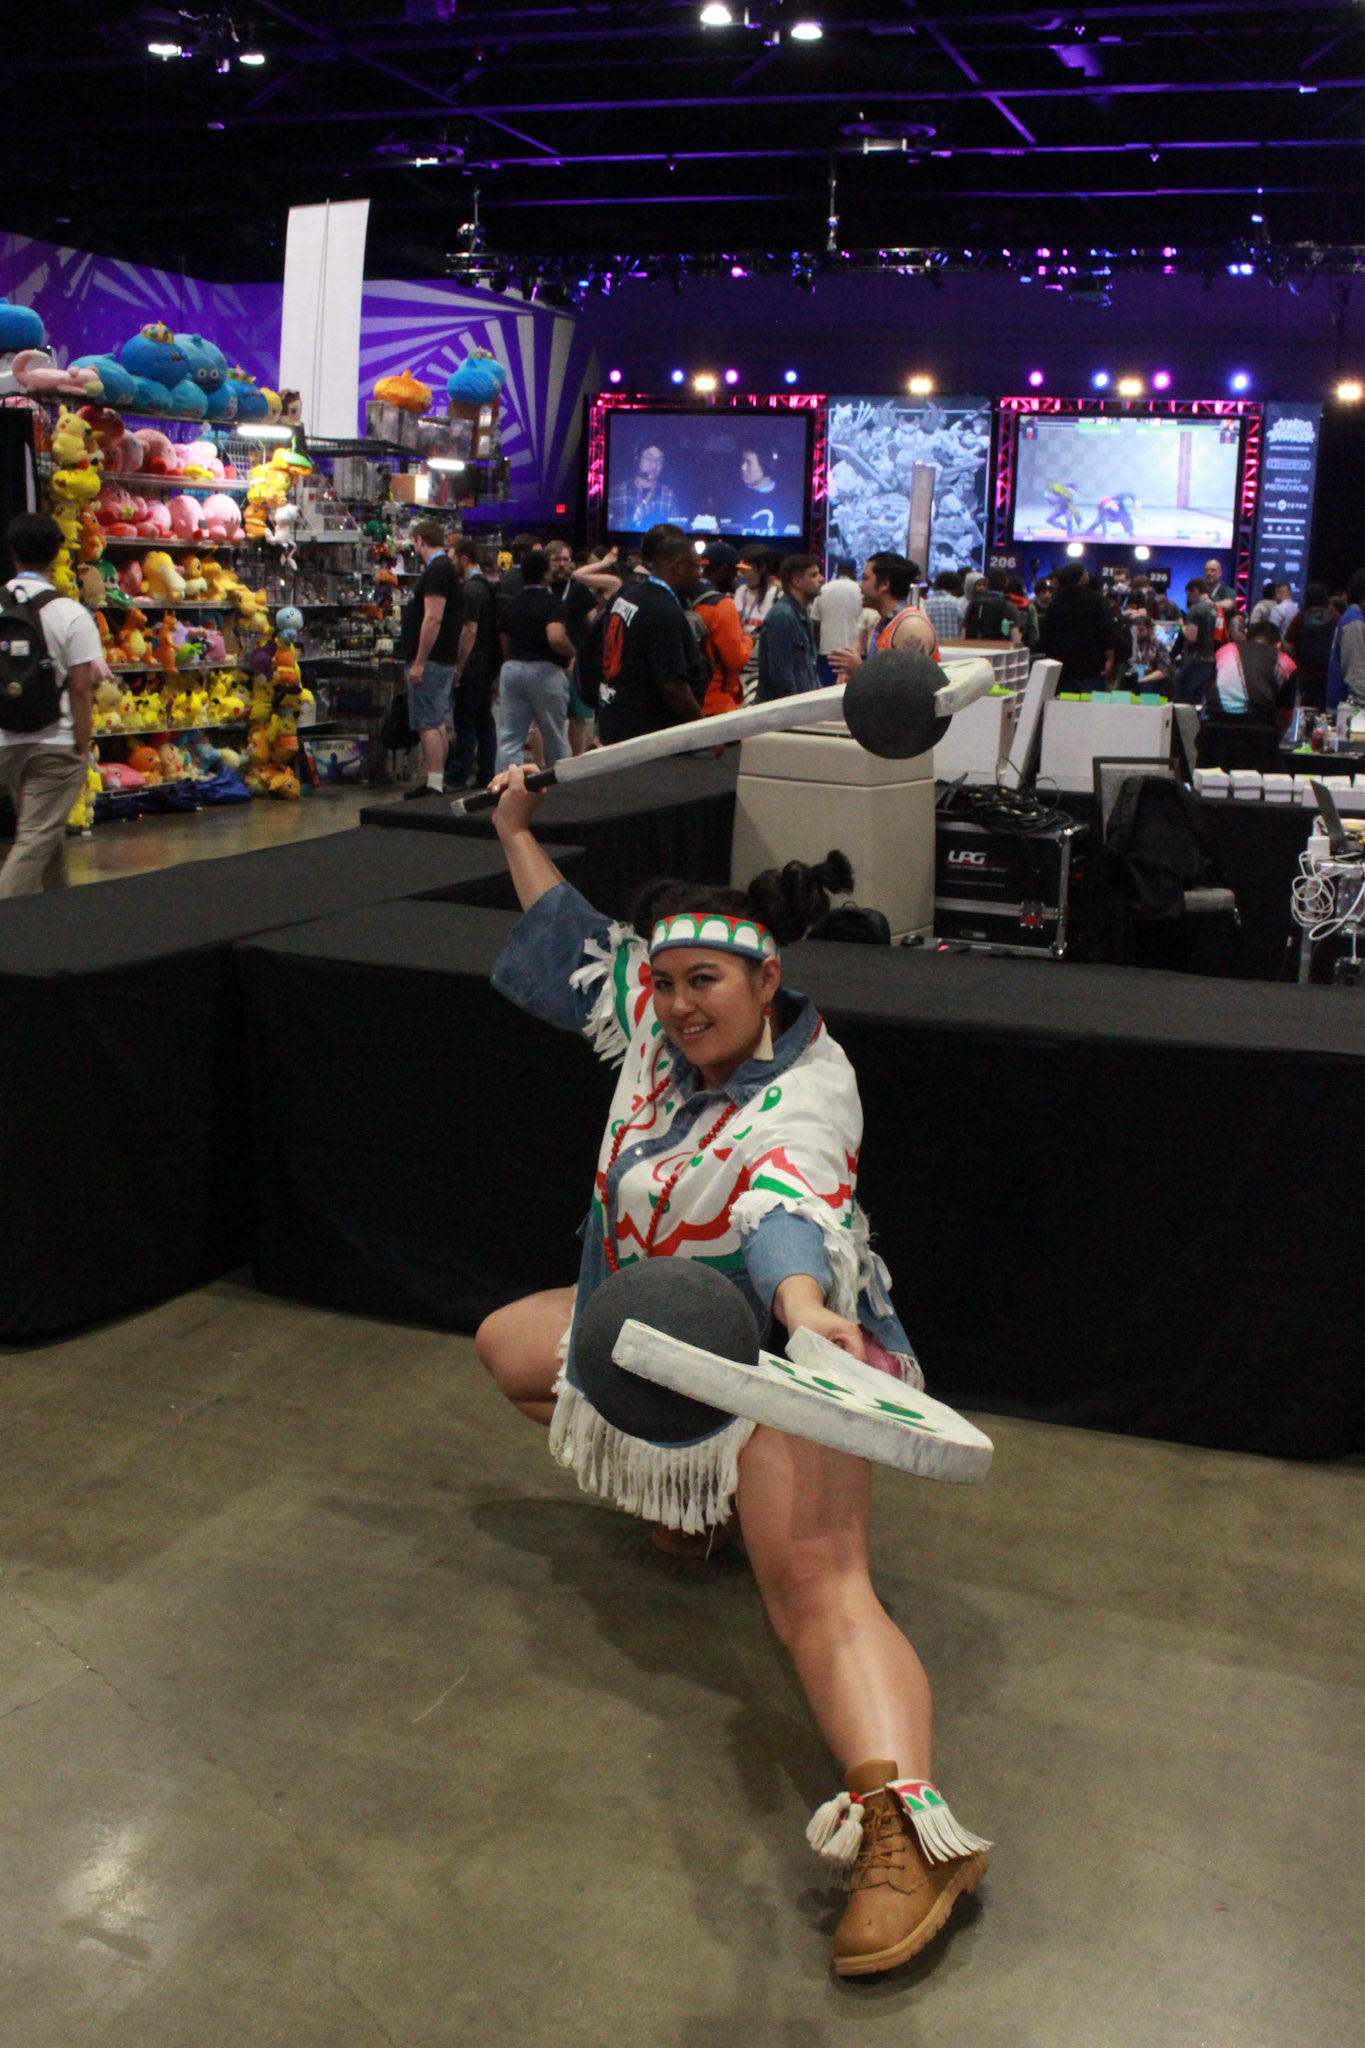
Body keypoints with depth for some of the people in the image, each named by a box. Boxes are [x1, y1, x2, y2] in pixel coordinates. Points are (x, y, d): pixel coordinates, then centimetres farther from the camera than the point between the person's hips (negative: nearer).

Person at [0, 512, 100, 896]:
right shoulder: (70, 614, -11)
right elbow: (80, 689, -12)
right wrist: (82, 748, -4)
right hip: (56, 745, -5)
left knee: (49, 833, 20)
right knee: (36, 838, -3)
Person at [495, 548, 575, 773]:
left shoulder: (512, 603, 11)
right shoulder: (550, 603, -9)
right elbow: (556, 638, -24)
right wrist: (571, 652, -6)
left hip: (511, 668, 5)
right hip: (544, 670, -5)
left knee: (509, 738, 1)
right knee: (554, 738, 9)